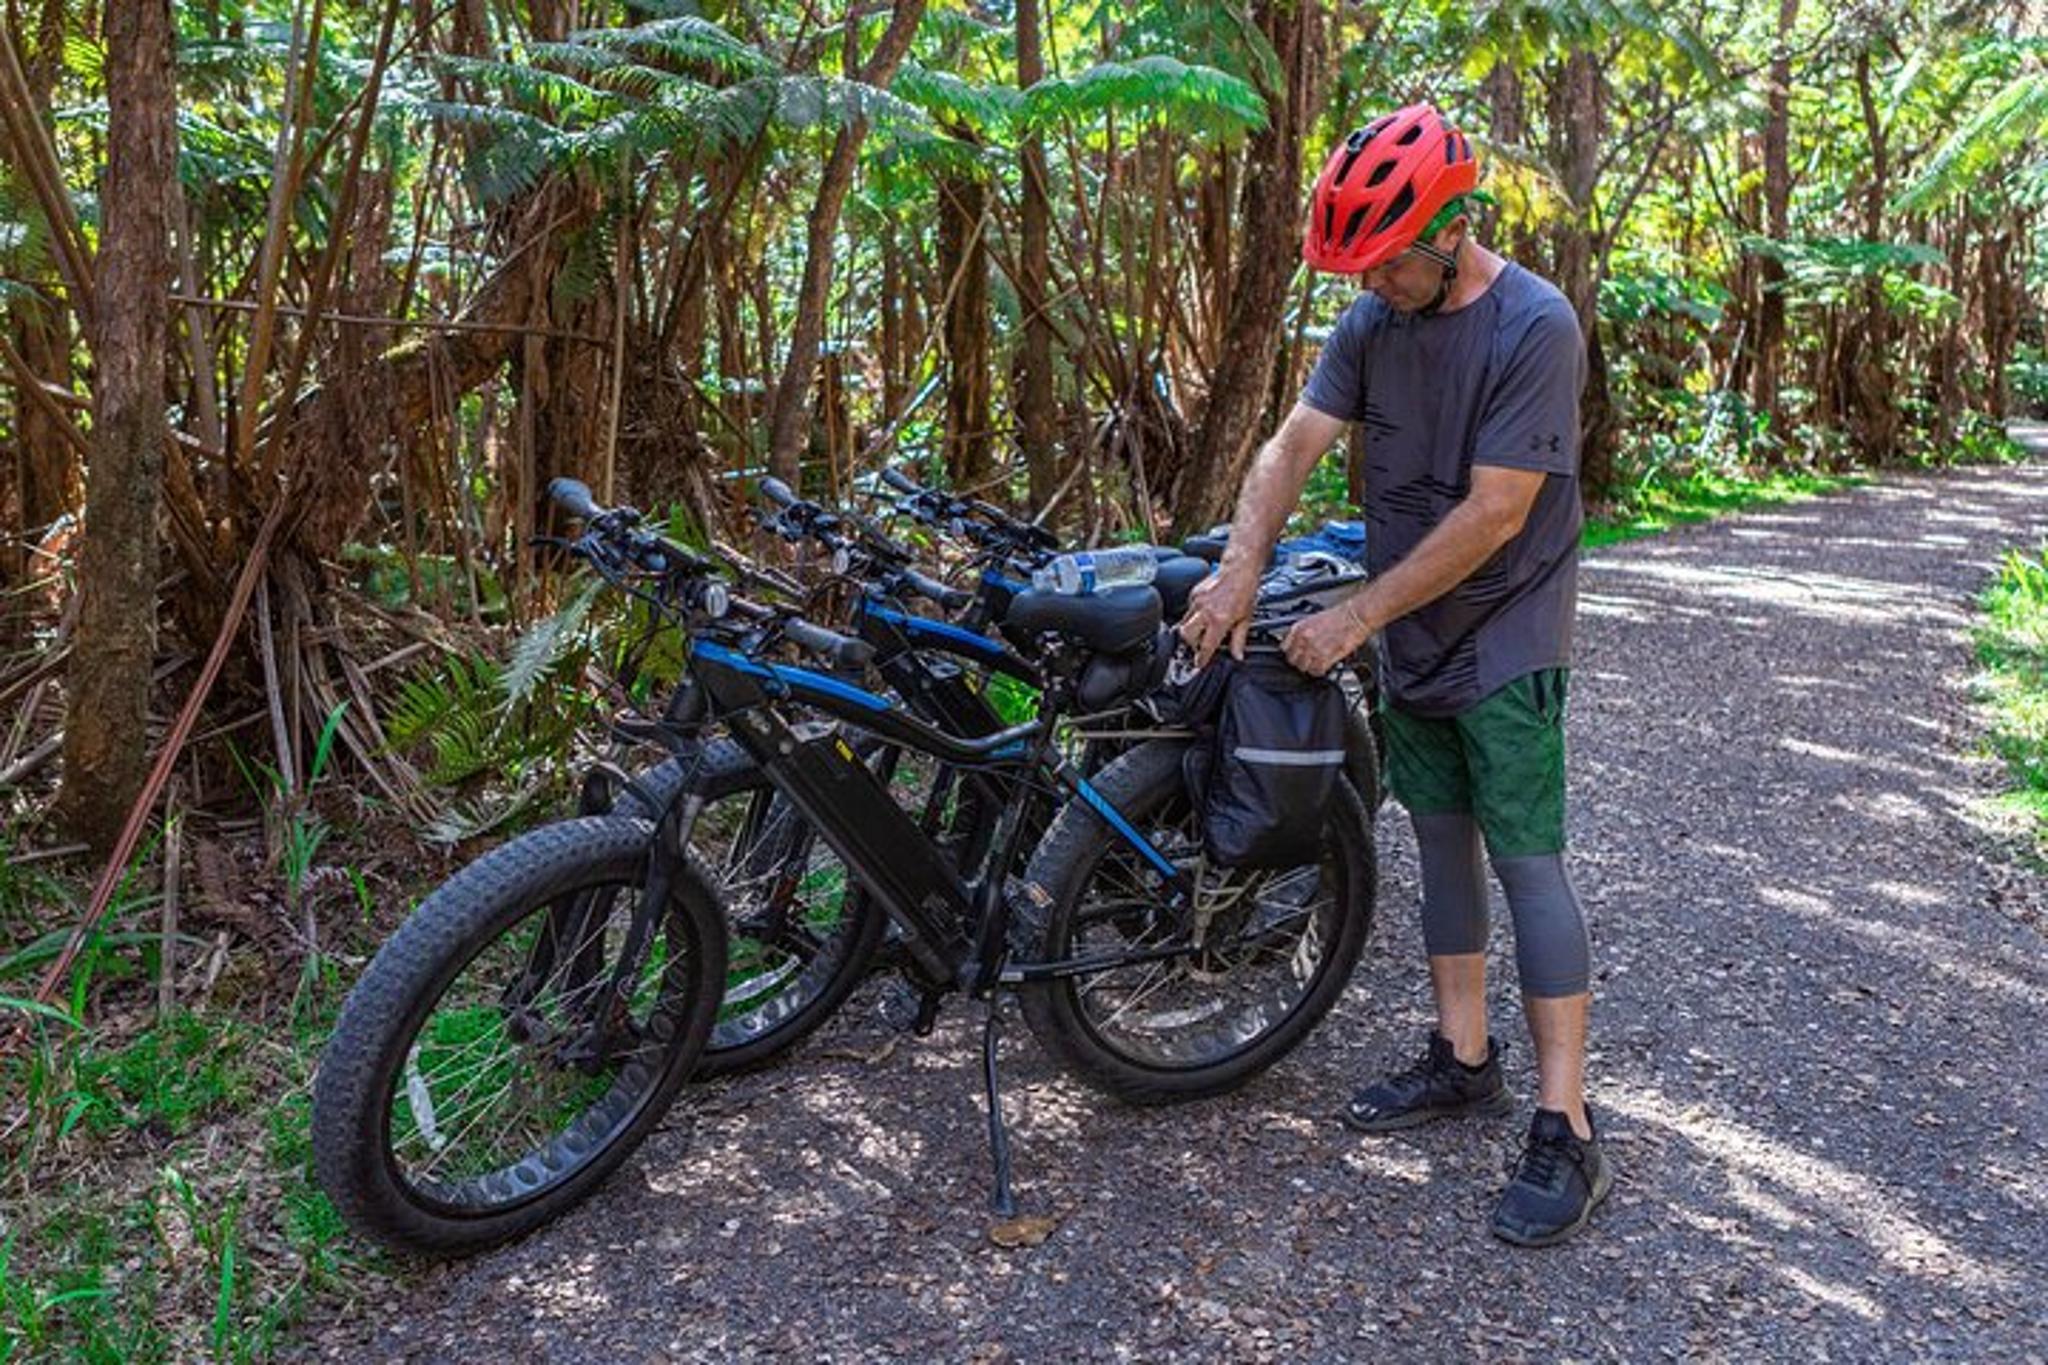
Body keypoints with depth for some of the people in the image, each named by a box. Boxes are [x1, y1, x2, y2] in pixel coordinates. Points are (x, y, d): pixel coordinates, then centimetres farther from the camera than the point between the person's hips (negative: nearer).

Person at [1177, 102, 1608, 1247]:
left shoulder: (1536, 325, -19)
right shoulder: (1375, 319, 2)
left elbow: (1493, 514, -23)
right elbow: (1295, 445, -2)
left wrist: (1359, 614, -19)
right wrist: (1240, 570, -17)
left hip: (1506, 641, -7)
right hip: (1413, 639, 7)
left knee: (1526, 860, -6)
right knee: (1443, 841, 13)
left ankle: (1568, 1130, 1)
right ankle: (1465, 1061, 28)